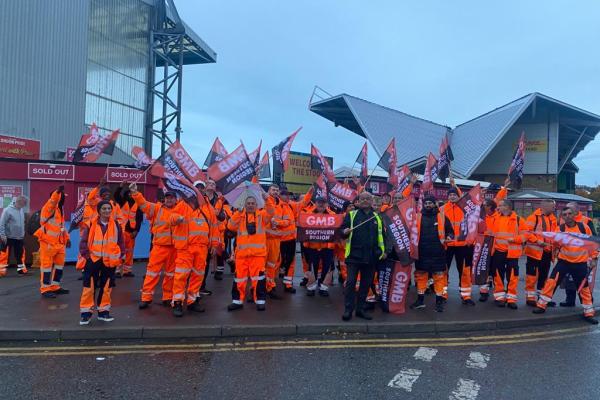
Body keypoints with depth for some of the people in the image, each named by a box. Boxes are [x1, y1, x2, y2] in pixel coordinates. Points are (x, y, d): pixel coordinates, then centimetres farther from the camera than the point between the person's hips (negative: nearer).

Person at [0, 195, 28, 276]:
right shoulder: (8, 210, -15)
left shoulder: (21, 210, 4)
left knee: (20, 254, 12)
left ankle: (21, 269, 21)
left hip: (19, 237, 6)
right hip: (9, 237, -6)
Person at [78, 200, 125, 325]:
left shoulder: (116, 225, 3)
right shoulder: (91, 224, -2)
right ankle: (86, 312, 10)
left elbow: (121, 242, 7)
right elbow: (83, 241, 0)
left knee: (106, 287, 9)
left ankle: (103, 311, 22)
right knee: (89, 286, -1)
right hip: (93, 260, -2)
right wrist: (86, 254, -7)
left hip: (110, 262, 2)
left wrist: (121, 256, 2)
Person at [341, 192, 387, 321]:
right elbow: (342, 231, 1)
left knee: (366, 284, 9)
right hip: (354, 255, -3)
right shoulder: (351, 215, 4)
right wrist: (345, 232, -21)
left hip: (371, 257, 3)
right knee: (350, 282, -4)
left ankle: (360, 309, 20)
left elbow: (381, 236, 20)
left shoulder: (377, 217, 14)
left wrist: (383, 251, 10)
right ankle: (348, 310, 5)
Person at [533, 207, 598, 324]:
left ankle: (589, 313, 24)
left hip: (580, 263, 1)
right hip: (564, 261, 0)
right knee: (551, 281, -8)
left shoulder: (584, 227, -4)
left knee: (584, 288, 8)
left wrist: (593, 258, 7)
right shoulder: (560, 229, -6)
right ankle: (541, 305, 3)